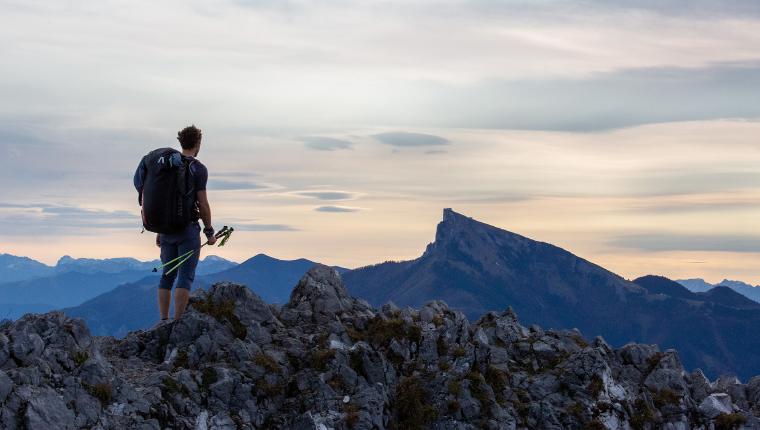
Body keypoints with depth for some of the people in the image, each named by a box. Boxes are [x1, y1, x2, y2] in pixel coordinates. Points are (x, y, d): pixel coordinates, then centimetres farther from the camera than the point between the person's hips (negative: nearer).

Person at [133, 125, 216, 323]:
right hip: (188, 229, -6)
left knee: (167, 275, 12)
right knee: (185, 276, -4)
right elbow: (202, 204, -12)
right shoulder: (198, 169, -9)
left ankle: (163, 321, 11)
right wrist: (209, 232, -2)